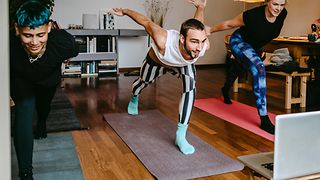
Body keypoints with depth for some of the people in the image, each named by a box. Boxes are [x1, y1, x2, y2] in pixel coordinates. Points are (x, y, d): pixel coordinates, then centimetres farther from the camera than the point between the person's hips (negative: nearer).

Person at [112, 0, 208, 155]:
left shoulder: (204, 45, -41)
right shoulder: (164, 41, -51)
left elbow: (197, 21, -19)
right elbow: (147, 22, -30)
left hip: (183, 64, 1)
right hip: (156, 61, -1)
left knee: (190, 87, -26)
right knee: (143, 82, 27)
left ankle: (181, 134, -15)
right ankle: (134, 99, 65)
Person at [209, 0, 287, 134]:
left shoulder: (283, 14, -20)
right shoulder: (253, 15, -35)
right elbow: (228, 24, -20)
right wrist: (210, 30, -8)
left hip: (255, 46, 7)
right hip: (239, 42, -7)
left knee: (238, 68, 31)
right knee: (259, 69, -29)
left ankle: (225, 91, 65)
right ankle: (264, 120, -28)